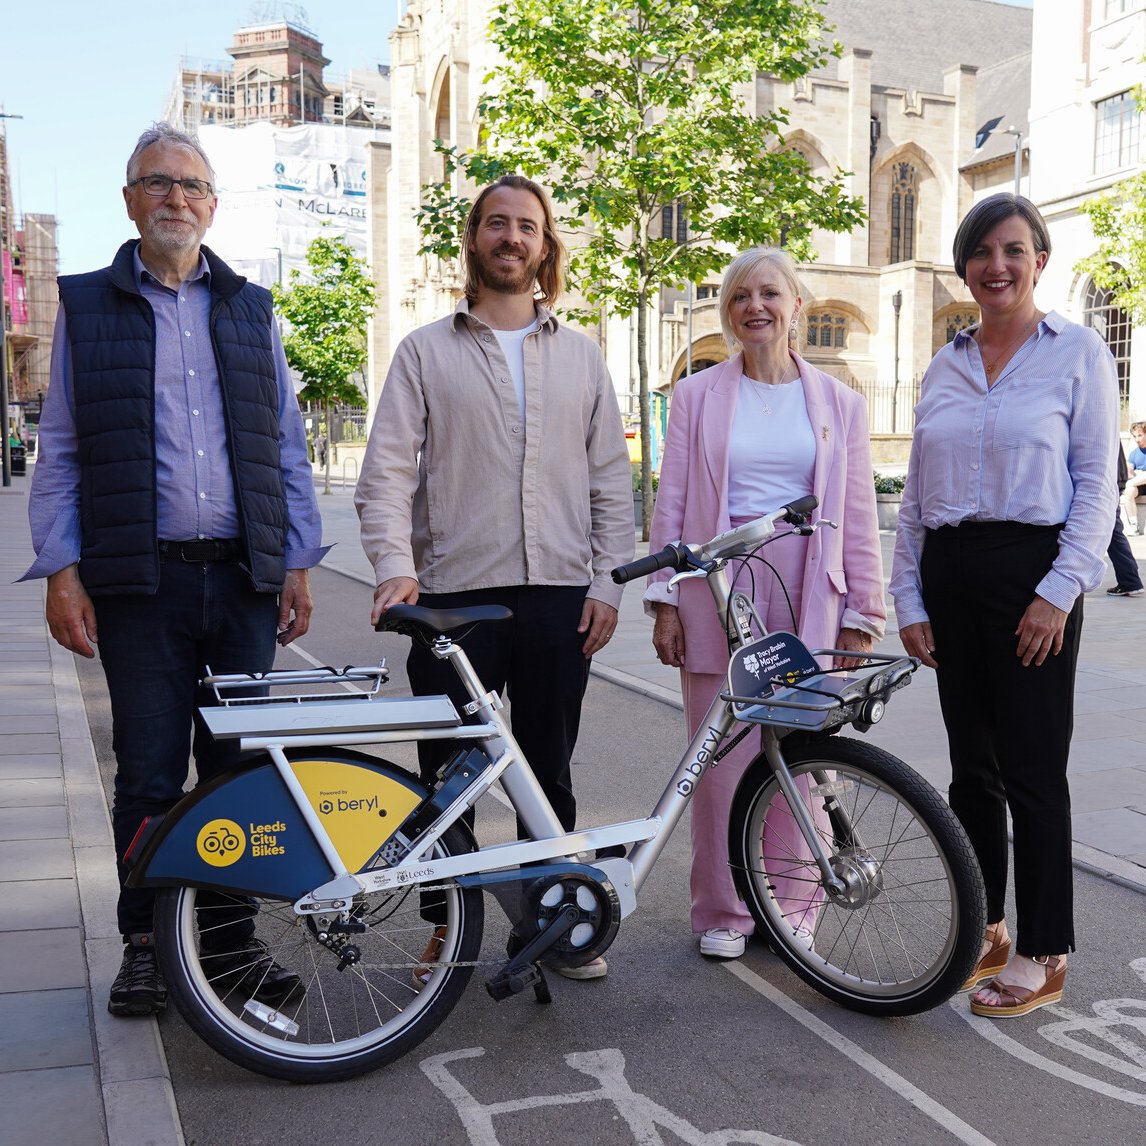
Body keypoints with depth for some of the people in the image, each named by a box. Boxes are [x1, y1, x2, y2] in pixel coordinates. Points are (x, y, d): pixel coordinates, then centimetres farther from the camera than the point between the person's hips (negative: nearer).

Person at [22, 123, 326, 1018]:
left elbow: (288, 446, 12)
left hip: (246, 576, 2)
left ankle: (235, 936, 20)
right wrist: (62, 572, -4)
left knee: (240, 766, 6)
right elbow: (59, 453, 5)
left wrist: (298, 561, 5)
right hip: (141, 582, -2)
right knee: (150, 773, 3)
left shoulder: (250, 308, 14)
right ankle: (145, 942, 20)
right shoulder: (87, 305, 8)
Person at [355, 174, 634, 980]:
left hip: (559, 595, 2)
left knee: (549, 773, 11)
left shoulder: (581, 355, 12)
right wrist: (395, 567, -17)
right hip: (453, 594, -1)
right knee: (446, 778, 5)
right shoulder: (426, 352, 5)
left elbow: (611, 478, 10)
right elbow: (388, 471, -2)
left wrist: (607, 582, 1)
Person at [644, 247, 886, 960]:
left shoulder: (839, 404, 9)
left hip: (806, 589, 1)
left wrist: (862, 616, 3)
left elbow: (858, 519, 7)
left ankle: (792, 908, 20)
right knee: (722, 757, 2)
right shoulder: (698, 396, 8)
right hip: (718, 583, 0)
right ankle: (724, 913, 17)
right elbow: (671, 504, 5)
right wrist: (665, 601, -1)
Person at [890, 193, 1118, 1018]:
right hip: (950, 575, 5)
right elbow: (915, 494, 12)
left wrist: (1059, 593, -14)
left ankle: (1043, 957, 12)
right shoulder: (945, 366, 12)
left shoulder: (1078, 352, -1)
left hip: (1030, 570, -5)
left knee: (1033, 771, -1)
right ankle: (986, 930, 26)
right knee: (972, 766, 12)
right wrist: (909, 600, 7)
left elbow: (1096, 485, -5)